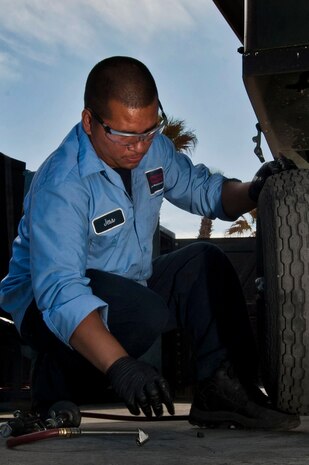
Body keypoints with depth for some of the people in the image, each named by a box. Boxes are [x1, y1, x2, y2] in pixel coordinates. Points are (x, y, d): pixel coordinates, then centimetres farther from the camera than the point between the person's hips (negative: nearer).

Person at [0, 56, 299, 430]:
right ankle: (56, 390, -14)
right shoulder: (60, 188, -30)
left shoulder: (152, 147, -5)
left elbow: (201, 189, 11)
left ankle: (222, 389, -13)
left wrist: (253, 191, -12)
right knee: (146, 313, -34)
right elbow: (60, 292, -39)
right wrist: (120, 366, -51)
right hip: (47, 307, -8)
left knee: (205, 263, -7)